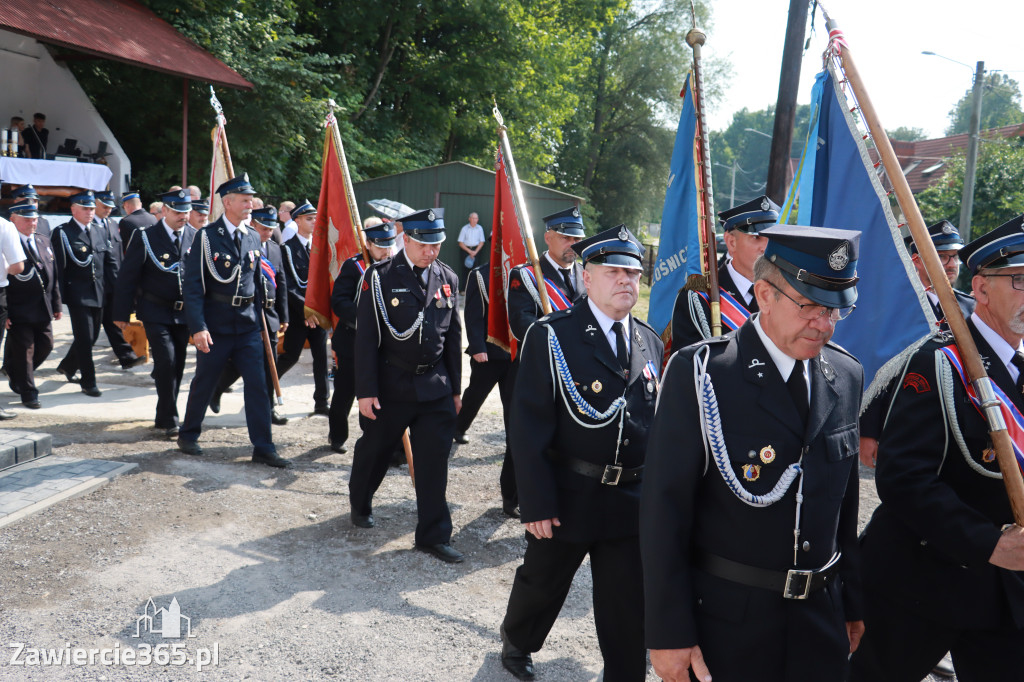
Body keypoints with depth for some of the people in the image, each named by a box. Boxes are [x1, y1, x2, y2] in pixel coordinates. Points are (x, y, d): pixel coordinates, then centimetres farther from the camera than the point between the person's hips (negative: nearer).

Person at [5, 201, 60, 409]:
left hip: (43, 310, 7)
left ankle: (17, 376, 36)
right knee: (24, 351, 1)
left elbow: (53, 275, 15)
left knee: (46, 345, 13)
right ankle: (28, 393, 12)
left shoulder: (44, 242, 12)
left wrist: (56, 304, 12)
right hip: (19, 310, -7)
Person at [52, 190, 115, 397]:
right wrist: (59, 298, -11)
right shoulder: (62, 232, -3)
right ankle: (89, 383, 4)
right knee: (85, 338, -5)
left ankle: (67, 366, 39)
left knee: (92, 336, 14)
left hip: (99, 294, 6)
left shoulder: (101, 232, 14)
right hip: (77, 293, -6)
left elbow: (110, 263, 16)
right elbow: (58, 267, -7)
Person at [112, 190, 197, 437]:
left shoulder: (196, 237, 3)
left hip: (184, 313, 4)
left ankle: (164, 416, 24)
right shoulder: (145, 237, -6)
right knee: (166, 363, -12)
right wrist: (121, 313, -6)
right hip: (156, 312, -4)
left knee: (178, 365, 9)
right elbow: (127, 277, -4)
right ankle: (169, 420, -1)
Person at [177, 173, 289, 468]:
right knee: (203, 384, 10)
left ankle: (263, 448, 4)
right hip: (215, 327, -4)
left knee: (258, 385, -1)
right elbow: (192, 285, -11)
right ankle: (188, 436, 32)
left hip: (248, 326, 4)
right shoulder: (207, 236, -8)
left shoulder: (253, 238, 8)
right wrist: (198, 327, -19)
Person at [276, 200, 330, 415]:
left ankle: (321, 402, 9)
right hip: (298, 313, -5)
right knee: (291, 356, 0)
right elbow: (288, 285, -11)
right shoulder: (288, 247, -5)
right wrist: (304, 308, -17)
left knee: (321, 356, 2)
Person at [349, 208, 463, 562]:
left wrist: (455, 388, 11)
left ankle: (434, 535, 13)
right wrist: (366, 390, -12)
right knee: (374, 450, 15)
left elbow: (453, 336, 10)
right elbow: (366, 337, -10)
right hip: (390, 384, -3)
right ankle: (360, 504, 43)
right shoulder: (379, 277, -9)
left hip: (435, 386, 3)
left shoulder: (448, 279, 4)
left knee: (435, 460, 2)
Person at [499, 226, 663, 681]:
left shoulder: (650, 343, 6)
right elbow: (529, 426, -13)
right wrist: (537, 503, -16)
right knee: (543, 581, 19)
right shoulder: (550, 336, -11)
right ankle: (517, 643, 48)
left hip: (634, 501, 3)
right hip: (568, 497, -3)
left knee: (630, 605, 9)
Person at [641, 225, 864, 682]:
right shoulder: (699, 373, -15)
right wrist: (669, 634, -14)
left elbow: (846, 502, 10)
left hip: (820, 621, 5)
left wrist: (852, 602, 14)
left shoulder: (847, 376, 3)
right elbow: (665, 507, -15)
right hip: (722, 621, -4)